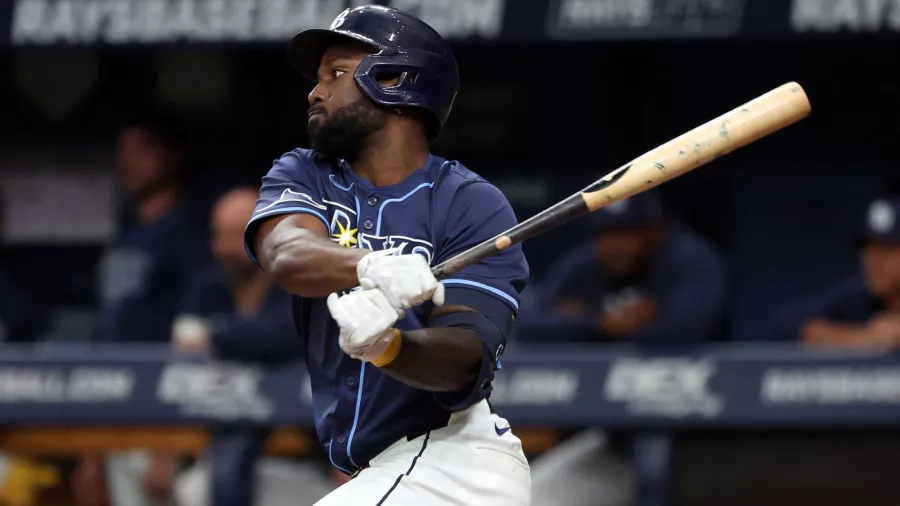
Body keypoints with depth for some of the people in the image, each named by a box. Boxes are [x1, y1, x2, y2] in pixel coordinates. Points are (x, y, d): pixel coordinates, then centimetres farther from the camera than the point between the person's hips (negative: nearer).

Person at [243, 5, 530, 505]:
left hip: (454, 460, -6)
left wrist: (385, 346, -39)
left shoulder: (474, 205, -6)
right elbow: (287, 257, -16)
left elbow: (465, 361, -17)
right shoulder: (301, 178, 8)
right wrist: (371, 266, -38)